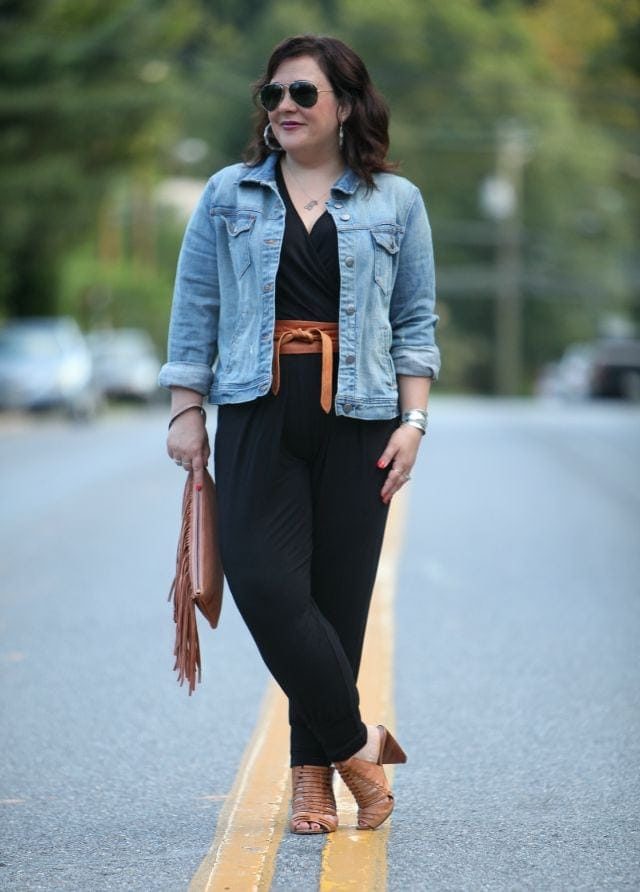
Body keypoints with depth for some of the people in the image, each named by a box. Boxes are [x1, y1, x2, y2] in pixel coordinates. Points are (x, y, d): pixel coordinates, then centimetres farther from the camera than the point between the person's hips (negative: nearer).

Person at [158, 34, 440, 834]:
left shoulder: (395, 203, 8)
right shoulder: (229, 195, 10)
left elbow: (416, 322, 8)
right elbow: (195, 310, 10)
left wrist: (413, 421, -1)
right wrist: (184, 410, 4)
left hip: (357, 423, 0)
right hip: (258, 417, 1)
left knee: (339, 599, 1)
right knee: (265, 584, -13)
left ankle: (314, 774, 11)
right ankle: (357, 744, -2)